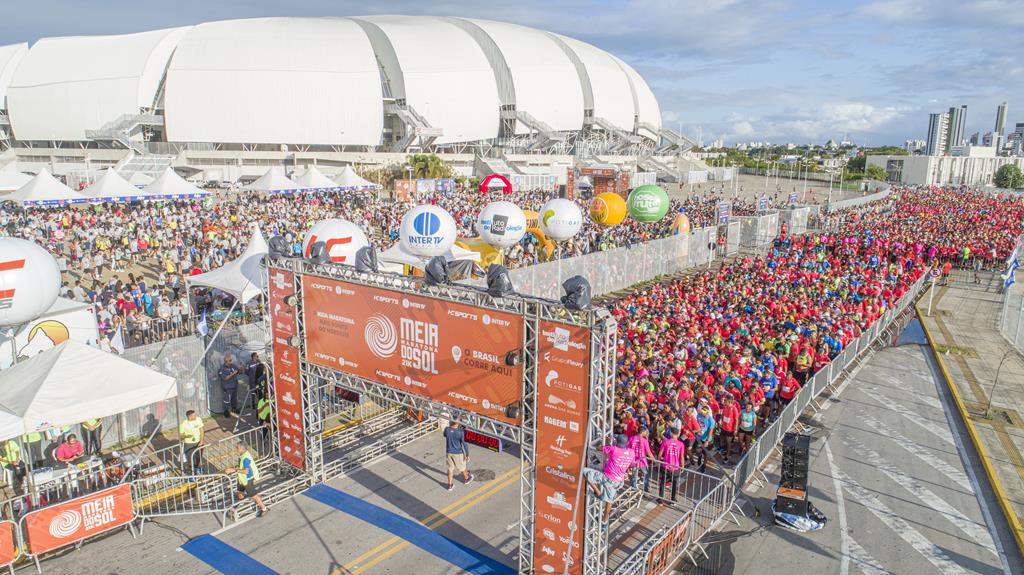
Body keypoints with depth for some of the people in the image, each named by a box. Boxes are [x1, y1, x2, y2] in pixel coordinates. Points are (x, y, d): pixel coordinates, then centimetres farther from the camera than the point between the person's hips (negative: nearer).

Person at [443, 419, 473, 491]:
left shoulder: (447, 429, -15)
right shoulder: (461, 432, -26)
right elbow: (465, 444, -22)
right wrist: (467, 455, -12)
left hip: (449, 452, 3)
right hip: (458, 453, -3)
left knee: (450, 468, 18)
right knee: (462, 467, 21)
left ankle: (450, 485, 26)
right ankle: (466, 478, 45)